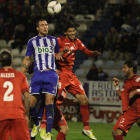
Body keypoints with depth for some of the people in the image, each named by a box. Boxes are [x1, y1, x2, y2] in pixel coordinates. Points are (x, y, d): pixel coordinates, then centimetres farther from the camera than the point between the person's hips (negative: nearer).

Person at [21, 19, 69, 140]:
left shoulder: (53, 40, 15)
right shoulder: (32, 42, 12)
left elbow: (57, 55, 24)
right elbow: (27, 59, 14)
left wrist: (63, 52, 1)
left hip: (51, 73, 0)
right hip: (37, 74, 1)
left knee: (49, 102, -11)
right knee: (31, 103, -5)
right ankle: (36, 124, 25)